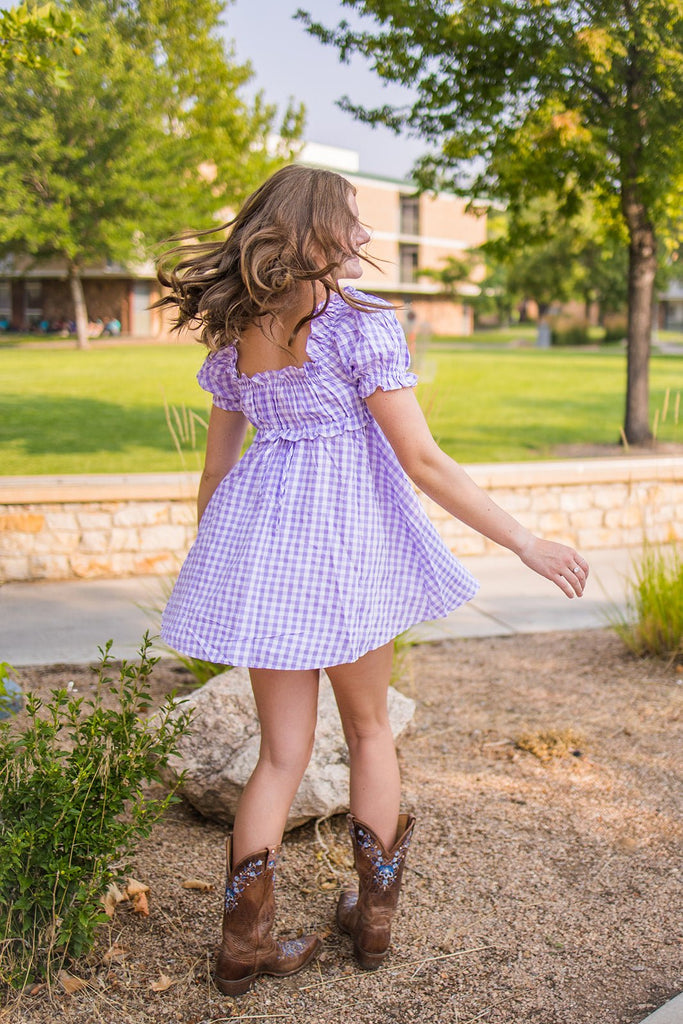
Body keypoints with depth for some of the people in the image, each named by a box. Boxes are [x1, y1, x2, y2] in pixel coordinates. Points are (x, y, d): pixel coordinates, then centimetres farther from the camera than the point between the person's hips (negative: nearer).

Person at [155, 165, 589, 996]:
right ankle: (375, 911, 30)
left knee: (282, 750, 13)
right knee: (368, 727, 18)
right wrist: (526, 544, -10)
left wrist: (210, 551, 27)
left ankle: (243, 941, 15)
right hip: (347, 533, -4)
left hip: (260, 531, 4)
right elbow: (423, 464, -15)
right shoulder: (360, 324, -12)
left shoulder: (233, 335, 6)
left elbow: (216, 467, 12)